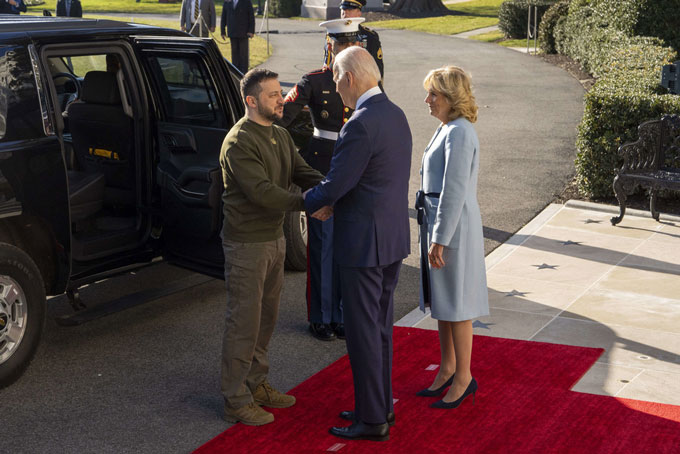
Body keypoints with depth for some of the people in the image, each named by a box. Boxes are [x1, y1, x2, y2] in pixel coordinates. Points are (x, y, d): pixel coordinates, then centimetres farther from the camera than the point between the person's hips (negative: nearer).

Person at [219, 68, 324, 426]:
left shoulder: (280, 136, 11)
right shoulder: (238, 143, -19)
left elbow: (301, 172, 5)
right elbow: (261, 191, -27)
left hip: (274, 237, 9)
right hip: (246, 244, -9)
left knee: (266, 316, 17)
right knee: (244, 321, -2)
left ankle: (256, 383, 32)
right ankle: (236, 401, 9)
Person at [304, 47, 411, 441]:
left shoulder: (360, 125, -21)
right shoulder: (395, 114, 9)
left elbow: (335, 184, -18)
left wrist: (306, 202, 2)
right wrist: (331, 202, 7)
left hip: (363, 242, -9)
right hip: (393, 238, 9)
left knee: (363, 331, 2)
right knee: (381, 326, 18)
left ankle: (373, 421, 12)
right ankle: (381, 405, 30)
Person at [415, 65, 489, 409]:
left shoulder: (459, 134, -18)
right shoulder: (446, 129, 12)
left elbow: (454, 192, -21)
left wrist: (440, 239, -20)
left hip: (454, 226, -10)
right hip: (436, 222, 10)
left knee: (455, 303, 0)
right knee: (440, 300, 17)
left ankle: (464, 378, 12)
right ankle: (448, 368, 29)